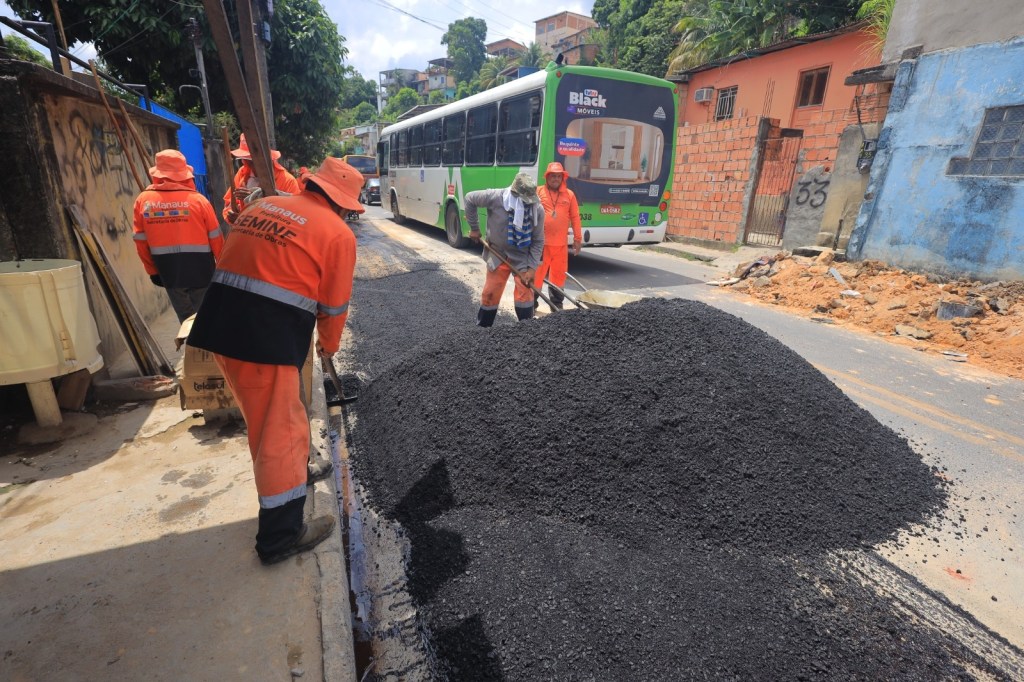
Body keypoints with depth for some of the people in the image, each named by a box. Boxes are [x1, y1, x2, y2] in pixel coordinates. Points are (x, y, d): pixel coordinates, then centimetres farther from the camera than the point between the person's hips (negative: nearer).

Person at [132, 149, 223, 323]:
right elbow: (216, 239, -6)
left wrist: (152, 271, 15)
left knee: (186, 320, 16)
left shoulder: (143, 200, -1)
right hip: (201, 271, -2)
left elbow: (140, 241, 4)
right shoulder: (198, 199, -10)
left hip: (169, 274, 2)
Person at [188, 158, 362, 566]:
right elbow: (334, 305, 3)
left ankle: (290, 475, 47)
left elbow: (242, 264, 20)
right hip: (267, 335, -8)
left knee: (266, 418, 24)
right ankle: (280, 535, 17)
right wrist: (329, 345, 21)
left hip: (220, 324, 8)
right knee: (281, 431, 4)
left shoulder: (263, 205, 17)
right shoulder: (338, 233, -2)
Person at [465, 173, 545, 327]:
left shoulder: (538, 209, -16)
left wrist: (532, 268, -16)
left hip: (522, 258, 0)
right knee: (490, 294, 7)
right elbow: (470, 198, -4)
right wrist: (474, 228, 0)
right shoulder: (496, 197, -20)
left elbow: (538, 241, -10)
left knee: (525, 294, -6)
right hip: (497, 255, 0)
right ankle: (481, 328, 25)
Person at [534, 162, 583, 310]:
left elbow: (575, 217, 9)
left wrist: (577, 239, 8)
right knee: (537, 272, 2)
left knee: (559, 274, 10)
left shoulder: (569, 194, 9)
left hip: (561, 243, 3)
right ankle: (531, 303, 14)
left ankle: (557, 304, 23)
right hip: (540, 242, -2)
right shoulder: (538, 192, 2)